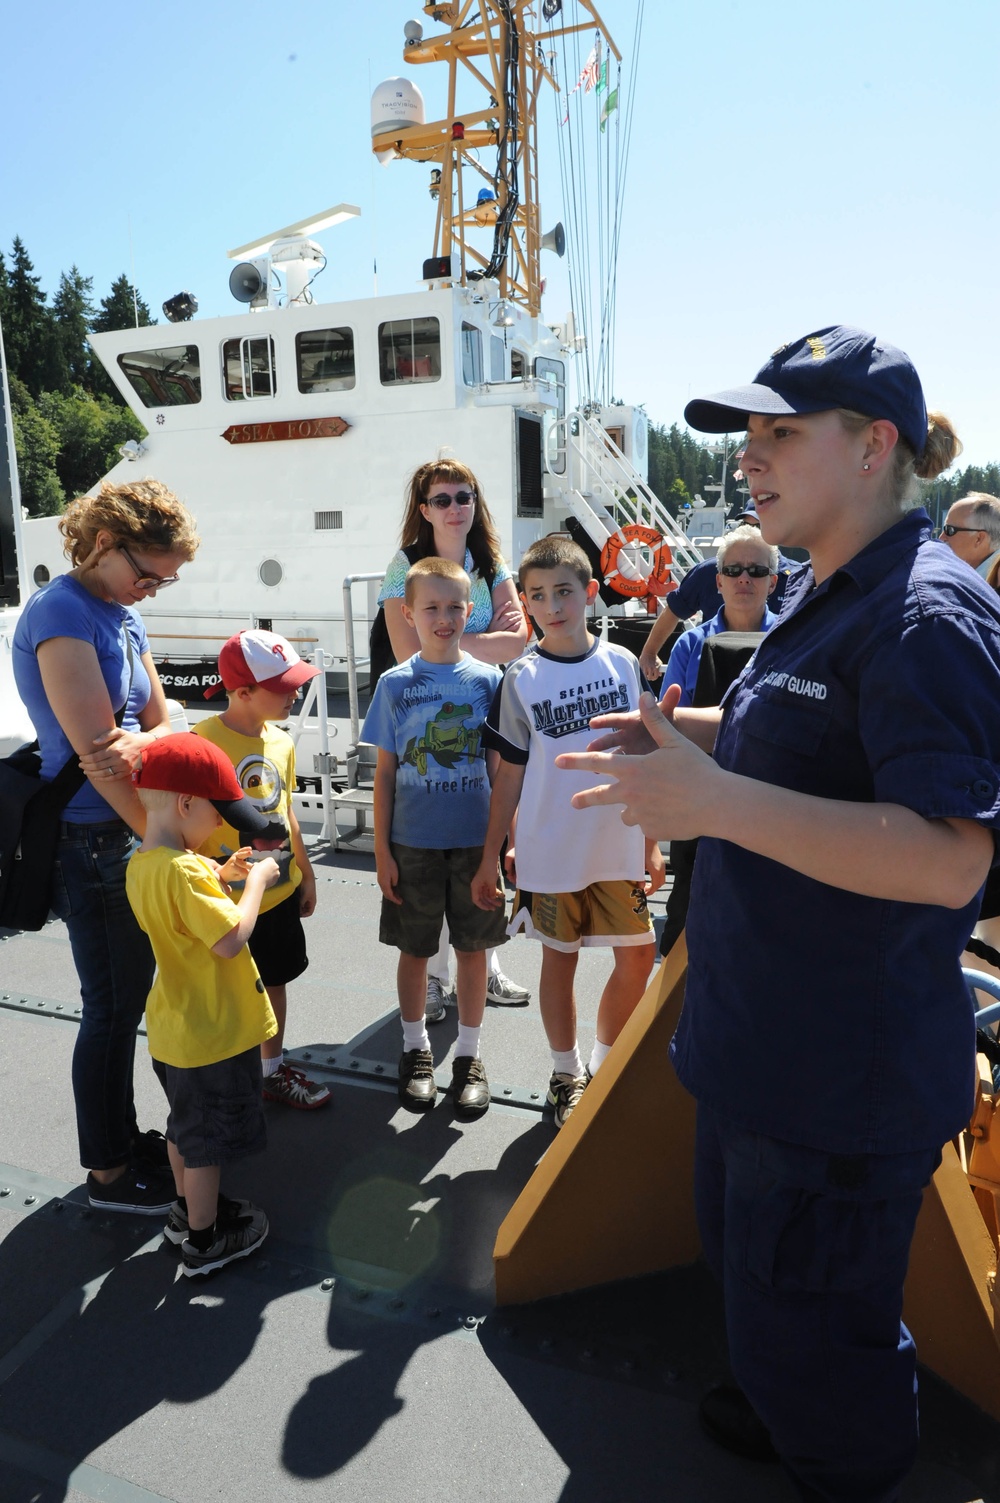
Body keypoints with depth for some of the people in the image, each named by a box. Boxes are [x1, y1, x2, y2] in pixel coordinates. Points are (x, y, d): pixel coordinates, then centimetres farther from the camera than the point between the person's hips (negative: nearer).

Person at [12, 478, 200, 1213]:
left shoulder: (123, 613, 9)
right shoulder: (62, 613, -18)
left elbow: (159, 722, 9)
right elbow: (96, 753, -22)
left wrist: (138, 745, -14)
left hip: (130, 831, 8)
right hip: (91, 841, -8)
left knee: (128, 998, 19)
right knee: (110, 1007, 6)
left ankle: (124, 1135, 37)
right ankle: (108, 1171, 25)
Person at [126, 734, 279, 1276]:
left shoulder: (141, 865, 0)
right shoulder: (183, 870, -30)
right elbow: (231, 940, -33)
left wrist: (220, 876, 5)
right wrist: (256, 881, -21)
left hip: (173, 1026, 9)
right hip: (212, 1033, -9)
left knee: (185, 1124, 26)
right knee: (208, 1138, 10)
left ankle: (188, 1210, 44)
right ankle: (203, 1241, 27)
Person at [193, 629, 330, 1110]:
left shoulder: (281, 742, 3)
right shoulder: (204, 741, -20)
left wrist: (305, 875, 18)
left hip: (280, 892, 7)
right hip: (228, 899, -7)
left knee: (275, 980, 20)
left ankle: (273, 1070, 39)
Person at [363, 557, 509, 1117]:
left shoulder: (488, 680, -2)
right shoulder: (396, 684, -3)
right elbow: (385, 773, 0)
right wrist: (382, 851, -2)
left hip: (476, 841, 0)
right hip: (413, 843, 0)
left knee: (474, 947, 10)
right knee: (414, 949, 12)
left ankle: (469, 1055, 27)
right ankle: (417, 1049, 32)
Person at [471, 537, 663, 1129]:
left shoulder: (622, 663, -1)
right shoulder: (522, 679, -5)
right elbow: (510, 775, -1)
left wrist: (652, 843, 5)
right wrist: (491, 857, -1)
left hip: (618, 845, 2)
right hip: (550, 851, -2)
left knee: (637, 959, 8)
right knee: (560, 961, 11)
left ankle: (605, 1068, 31)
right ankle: (567, 1076, 31)